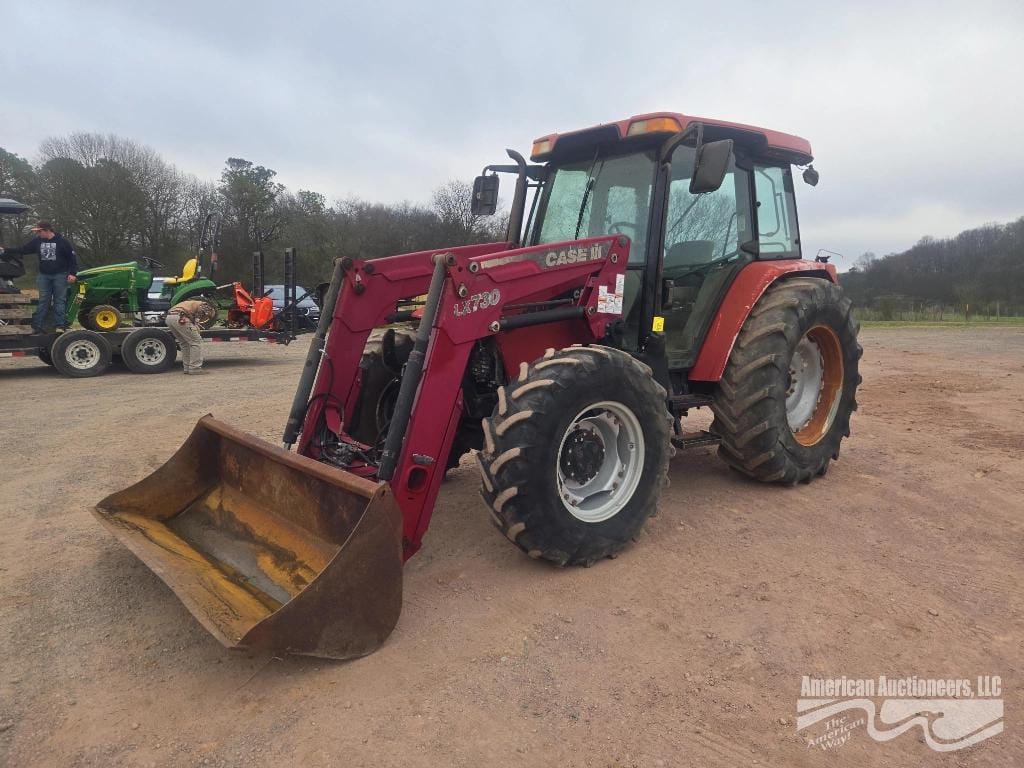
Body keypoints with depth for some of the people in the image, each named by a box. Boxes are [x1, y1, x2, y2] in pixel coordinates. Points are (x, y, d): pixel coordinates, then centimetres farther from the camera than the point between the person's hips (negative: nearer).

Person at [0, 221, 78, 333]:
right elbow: (21, 250, 12)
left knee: (59, 301, -1)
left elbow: (72, 257, -7)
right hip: (44, 275, 4)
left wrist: (72, 273, -13)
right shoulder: (37, 241, 5)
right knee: (43, 301, 5)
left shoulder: (62, 241, -8)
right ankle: (36, 326, 6)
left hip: (60, 275, -4)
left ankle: (61, 326, 1)